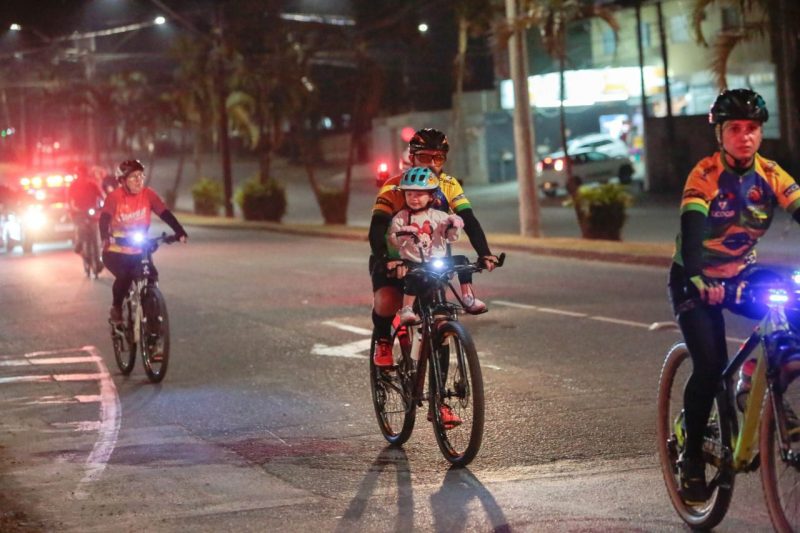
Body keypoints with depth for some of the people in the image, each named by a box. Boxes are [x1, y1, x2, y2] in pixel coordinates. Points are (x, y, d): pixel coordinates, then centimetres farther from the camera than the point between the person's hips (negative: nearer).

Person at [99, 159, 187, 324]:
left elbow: (165, 213, -13)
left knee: (152, 276, -17)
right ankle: (116, 309, -4)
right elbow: (105, 218, -25)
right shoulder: (115, 196, -14)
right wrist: (106, 237, -45)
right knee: (124, 276, -29)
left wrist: (180, 232, -29)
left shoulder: (148, 194, -6)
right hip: (115, 252, -3)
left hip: (138, 252, 3)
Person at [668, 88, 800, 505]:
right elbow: (691, 229, -34)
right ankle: (692, 458, -3)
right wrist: (699, 280, -50)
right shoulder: (705, 175, -21)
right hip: (697, 280, -4)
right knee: (709, 365, -19)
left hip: (742, 273, 4)